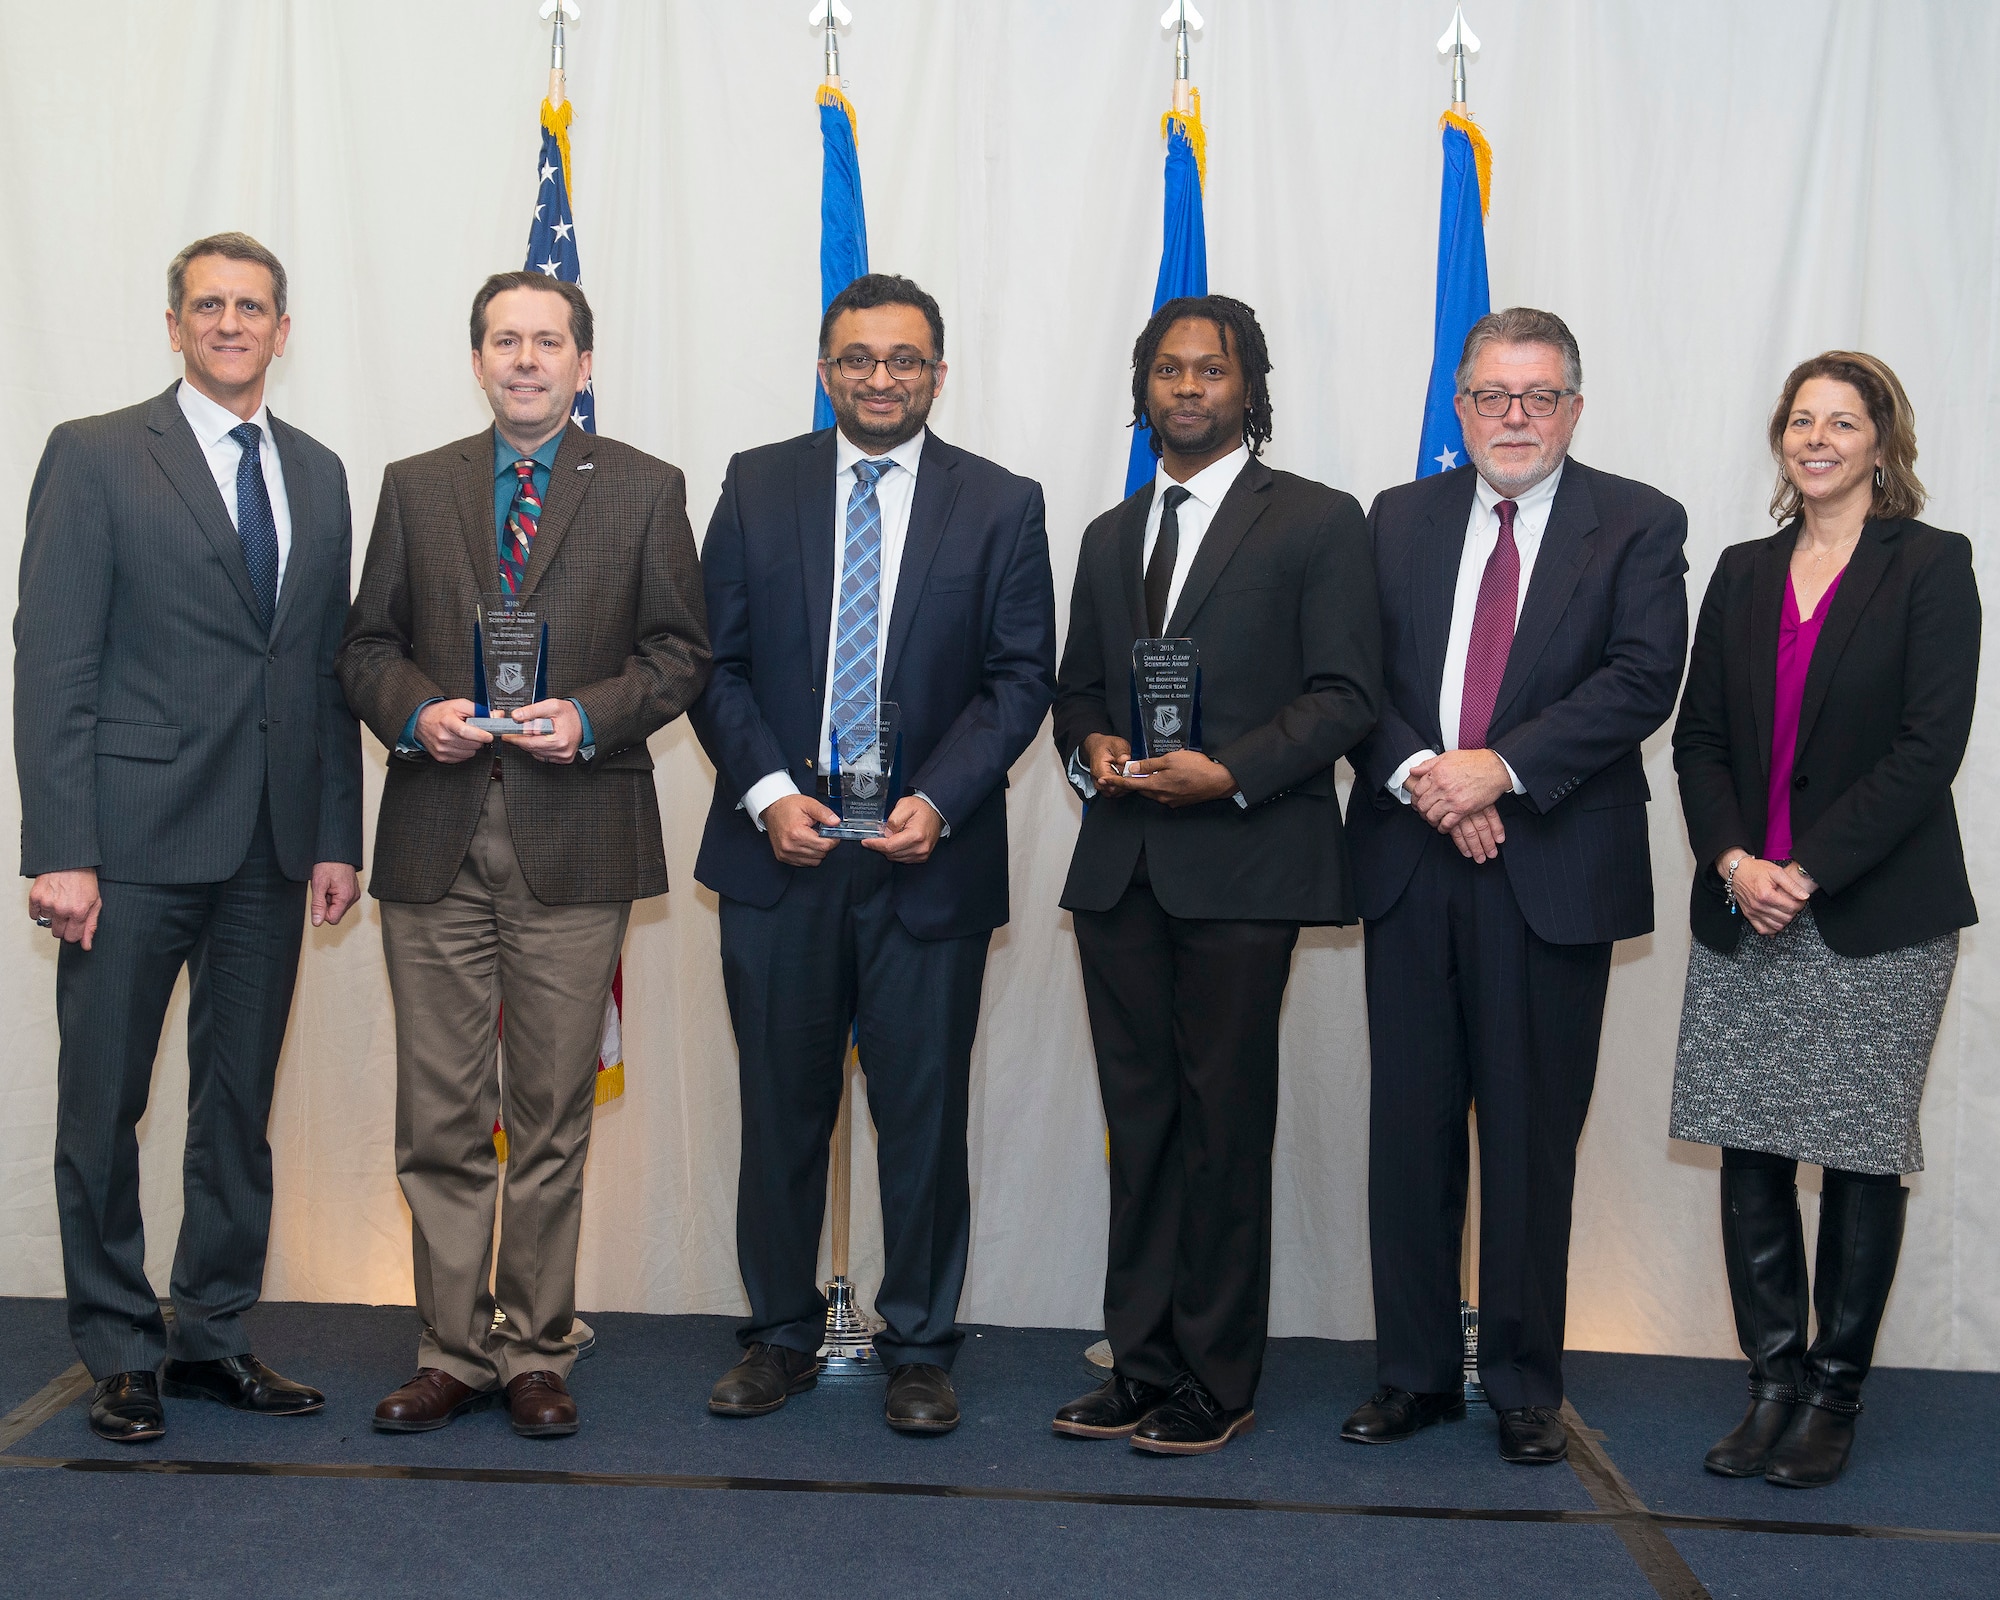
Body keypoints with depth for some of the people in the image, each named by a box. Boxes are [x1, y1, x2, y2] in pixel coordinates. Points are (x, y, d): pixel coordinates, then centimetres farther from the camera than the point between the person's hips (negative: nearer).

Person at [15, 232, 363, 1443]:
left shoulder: (319, 475, 13)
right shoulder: (97, 456, -1)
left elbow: (330, 666, 13)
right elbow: (53, 661, -7)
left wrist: (339, 834, 6)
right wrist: (60, 849, -14)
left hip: (272, 845, 4)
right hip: (136, 837, -4)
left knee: (241, 1103, 12)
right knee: (103, 1104, 4)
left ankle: (215, 1333, 24)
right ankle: (122, 1352, 17)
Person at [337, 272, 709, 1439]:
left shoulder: (645, 491, 7)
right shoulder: (417, 487, 13)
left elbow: (680, 654, 4)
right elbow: (368, 645, 12)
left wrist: (591, 716, -12)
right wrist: (415, 711, -8)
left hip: (575, 844, -2)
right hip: (437, 841, 2)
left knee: (554, 1114, 4)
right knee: (440, 1115, 4)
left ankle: (538, 1354, 15)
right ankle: (453, 1352, 15)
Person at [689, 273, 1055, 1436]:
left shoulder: (1002, 506, 4)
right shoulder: (757, 487, 8)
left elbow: (1020, 678, 0)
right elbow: (717, 662, 5)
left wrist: (937, 801, -14)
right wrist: (767, 792, -9)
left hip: (929, 859, -1)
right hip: (779, 849, 2)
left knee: (926, 1111, 4)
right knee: (781, 1108, 9)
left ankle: (922, 1349, 18)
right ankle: (782, 1337, 24)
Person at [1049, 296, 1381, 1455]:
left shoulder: (1317, 522, 2)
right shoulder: (1112, 536, 21)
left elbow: (1345, 694, -5)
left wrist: (1230, 771, -16)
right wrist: (1091, 748, 0)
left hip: (1243, 867, -5)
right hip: (1121, 867, 5)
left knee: (1225, 1123, -2)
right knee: (1141, 1120, 7)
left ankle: (1218, 1381, 7)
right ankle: (1145, 1361, 15)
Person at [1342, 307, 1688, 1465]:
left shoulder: (1638, 525, 3)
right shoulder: (1400, 519, 12)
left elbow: (1642, 677, -10)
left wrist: (1502, 769, -18)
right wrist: (1420, 775, -13)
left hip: (1556, 872, -3)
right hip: (1411, 862, 3)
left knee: (1534, 1138, 4)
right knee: (1411, 1130, 7)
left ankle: (1527, 1386, 17)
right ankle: (1416, 1371, 19)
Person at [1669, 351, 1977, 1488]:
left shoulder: (1932, 566, -2)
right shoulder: (1744, 574, 12)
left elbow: (1927, 747, -10)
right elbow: (1699, 737, 9)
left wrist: (1808, 872, -15)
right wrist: (1733, 862, -8)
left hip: (1877, 915, -4)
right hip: (1743, 909, 4)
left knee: (1861, 1159, 2)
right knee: (1750, 1155, 4)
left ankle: (1835, 1396, 15)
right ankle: (1776, 1382, 15)